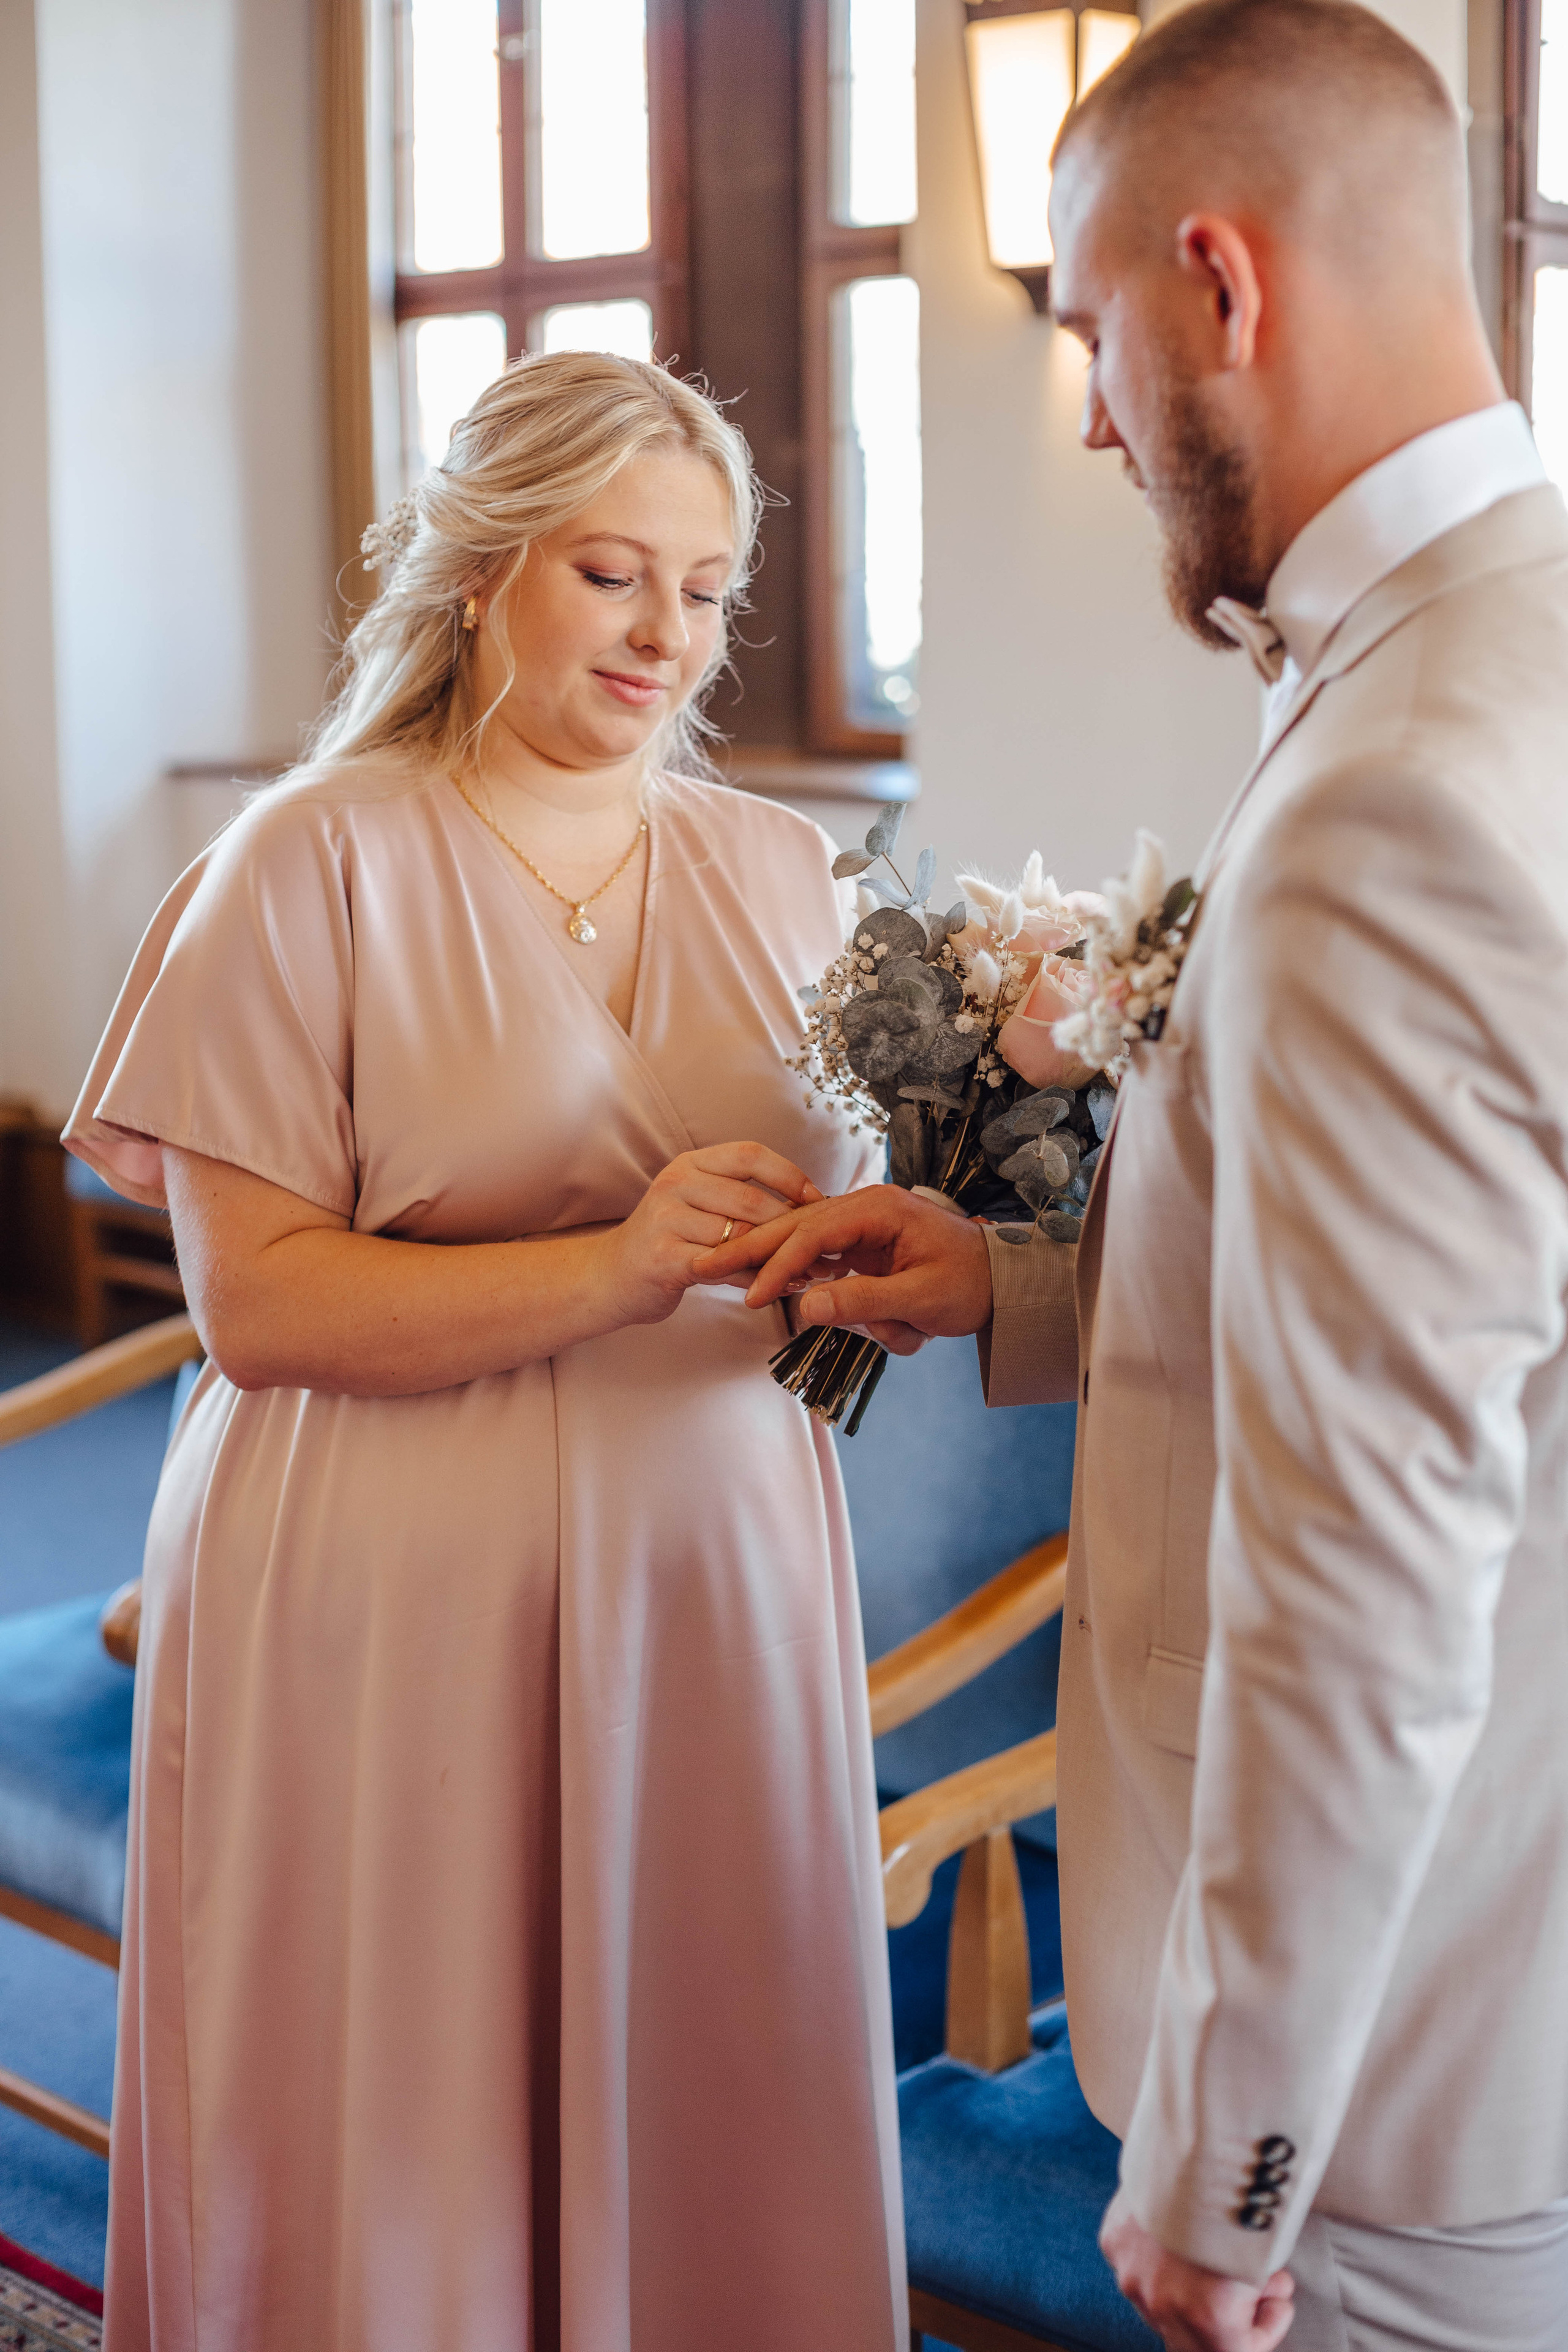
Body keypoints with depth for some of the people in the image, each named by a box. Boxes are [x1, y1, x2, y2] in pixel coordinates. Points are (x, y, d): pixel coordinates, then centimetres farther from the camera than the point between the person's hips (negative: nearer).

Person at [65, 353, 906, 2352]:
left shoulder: (778, 870, 9)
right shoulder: (315, 864, -6)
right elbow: (254, 1299, -11)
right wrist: (616, 1266, -21)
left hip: (708, 1587, 4)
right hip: (397, 1611, -4)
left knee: (698, 2125, 12)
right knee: (406, 2136, 7)